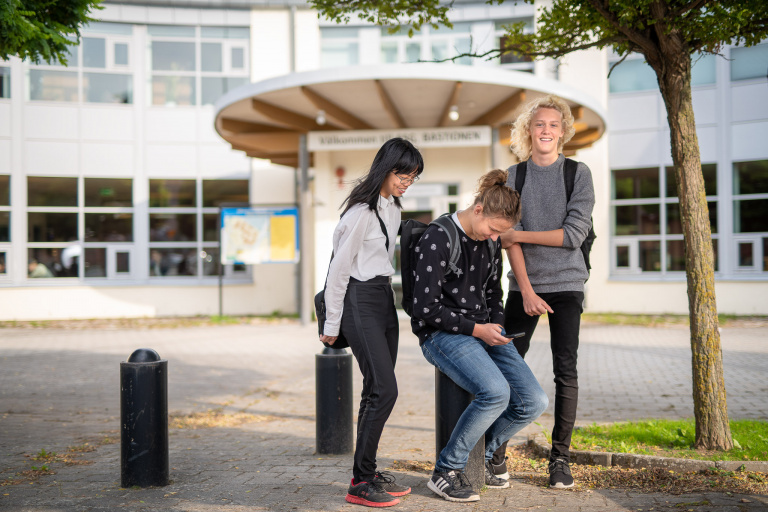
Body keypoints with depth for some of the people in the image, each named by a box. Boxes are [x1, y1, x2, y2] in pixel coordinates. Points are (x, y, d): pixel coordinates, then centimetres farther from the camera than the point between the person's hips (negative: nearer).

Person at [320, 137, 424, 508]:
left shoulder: (393, 207, 12)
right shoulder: (361, 211, -16)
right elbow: (338, 269, -13)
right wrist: (332, 326, -8)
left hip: (384, 299, 9)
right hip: (360, 301, -9)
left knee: (377, 391, 9)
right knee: (384, 389, -13)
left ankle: (368, 473, 17)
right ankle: (360, 483, -6)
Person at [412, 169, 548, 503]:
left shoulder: (490, 242, 11)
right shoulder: (438, 239, -12)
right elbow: (425, 307, -16)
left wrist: (496, 328, 4)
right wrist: (475, 329, -16)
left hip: (483, 332, 8)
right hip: (443, 335, -7)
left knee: (534, 402, -7)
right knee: (496, 391, -32)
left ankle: (480, 457, 16)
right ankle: (446, 472, -13)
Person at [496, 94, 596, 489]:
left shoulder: (578, 174, 2)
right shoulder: (514, 176, 7)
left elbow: (574, 234, -9)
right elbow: (510, 239, -1)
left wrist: (520, 235, -8)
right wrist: (526, 291, -10)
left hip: (566, 284, -1)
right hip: (524, 286, 1)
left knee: (565, 370, -3)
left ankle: (560, 457, 7)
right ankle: (496, 453, 12)